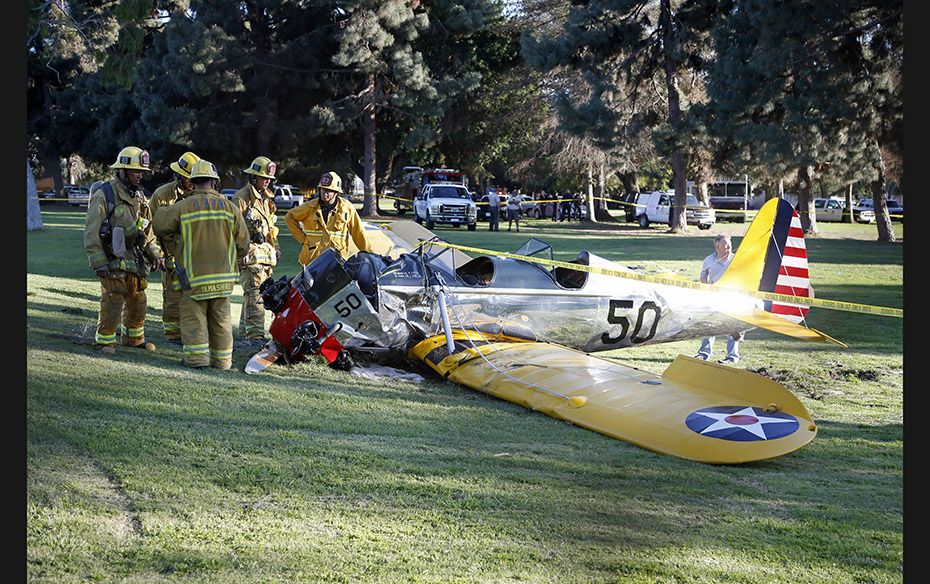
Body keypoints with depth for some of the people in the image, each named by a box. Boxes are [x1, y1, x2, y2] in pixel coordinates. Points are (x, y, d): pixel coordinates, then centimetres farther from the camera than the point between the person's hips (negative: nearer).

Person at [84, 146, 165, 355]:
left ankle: (134, 338, 31)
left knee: (138, 302, 15)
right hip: (113, 262, -7)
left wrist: (155, 254, 11)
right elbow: (91, 232, -13)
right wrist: (99, 263, -18)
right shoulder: (104, 195, -11)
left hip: (135, 261, 7)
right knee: (112, 302, -7)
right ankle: (105, 341, 7)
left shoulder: (139, 196, 12)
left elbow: (147, 229, 21)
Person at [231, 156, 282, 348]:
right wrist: (253, 232, -21)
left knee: (253, 294, 11)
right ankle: (254, 335, -17)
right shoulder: (241, 197, -7)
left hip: (266, 253, 9)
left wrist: (276, 246, 25)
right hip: (250, 253, -8)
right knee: (254, 294, -15)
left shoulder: (267, 198, 21)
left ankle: (245, 332, 19)